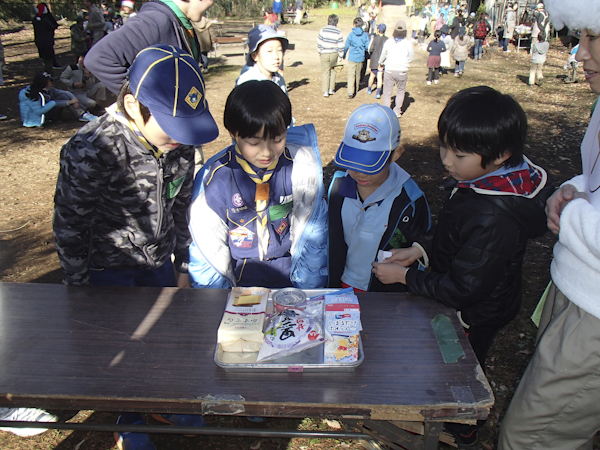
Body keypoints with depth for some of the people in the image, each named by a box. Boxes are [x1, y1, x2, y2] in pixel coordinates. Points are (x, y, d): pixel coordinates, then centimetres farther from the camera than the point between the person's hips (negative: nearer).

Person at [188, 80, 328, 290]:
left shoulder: (301, 166, -8)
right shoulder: (216, 178, -10)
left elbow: (312, 234, 0)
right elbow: (207, 248, 0)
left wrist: (308, 294, -3)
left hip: (290, 280, 4)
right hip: (239, 284, -3)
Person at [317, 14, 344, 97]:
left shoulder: (323, 30, -6)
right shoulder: (338, 32, -6)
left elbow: (319, 42, -1)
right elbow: (341, 45, -3)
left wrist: (319, 52, 12)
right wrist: (340, 55, 8)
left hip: (324, 54, -1)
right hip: (334, 54, 1)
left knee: (325, 72, 5)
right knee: (332, 70, 20)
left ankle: (325, 91, 2)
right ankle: (331, 89, 21)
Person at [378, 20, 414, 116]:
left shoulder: (388, 42, -5)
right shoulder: (408, 43, -7)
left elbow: (383, 55, 7)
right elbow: (412, 57, 5)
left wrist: (381, 64, 27)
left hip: (389, 70, 0)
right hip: (402, 71, 0)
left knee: (387, 92, 9)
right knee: (400, 91, 18)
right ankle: (397, 111, 19)